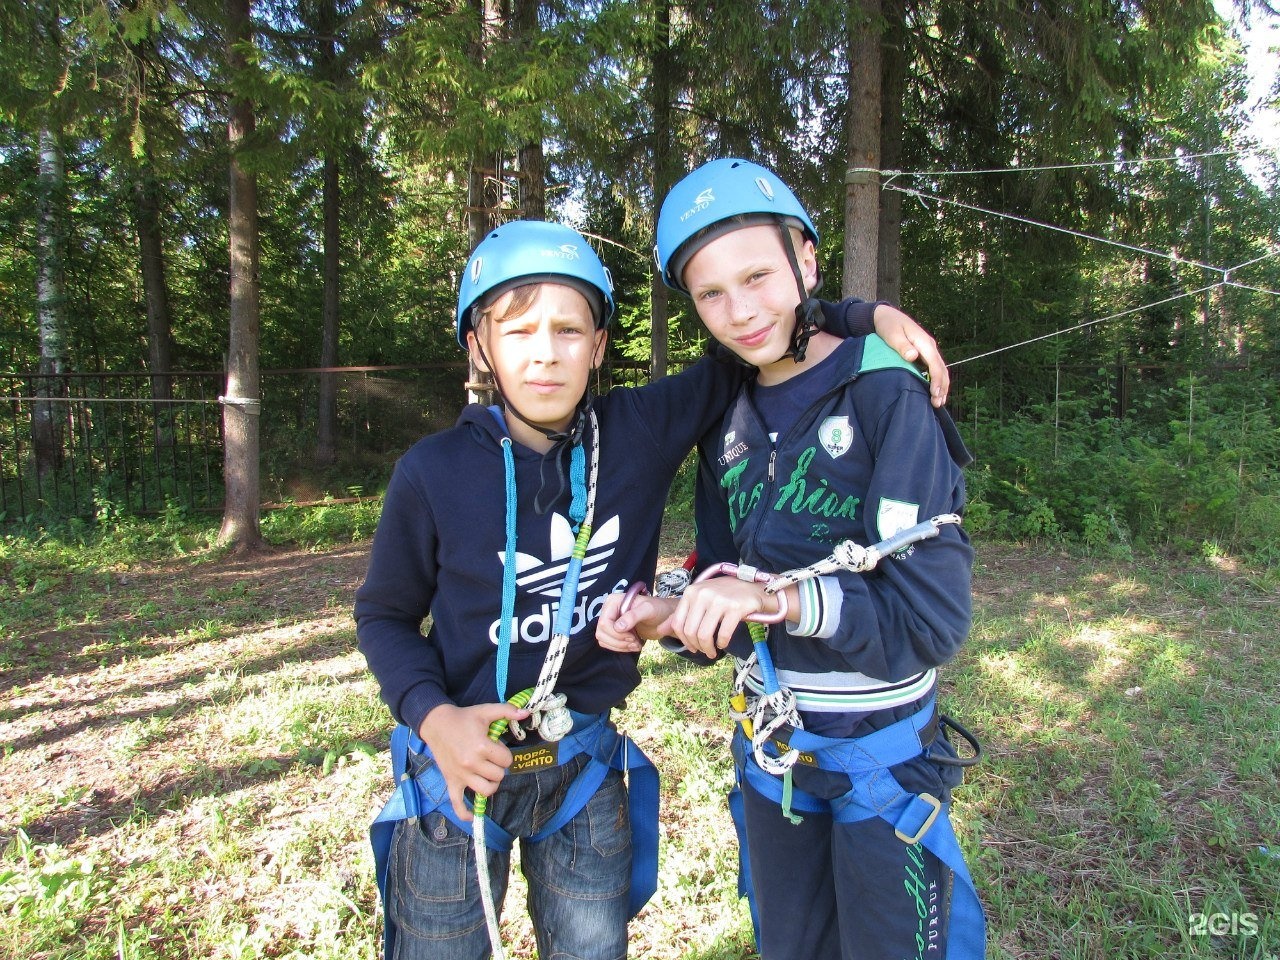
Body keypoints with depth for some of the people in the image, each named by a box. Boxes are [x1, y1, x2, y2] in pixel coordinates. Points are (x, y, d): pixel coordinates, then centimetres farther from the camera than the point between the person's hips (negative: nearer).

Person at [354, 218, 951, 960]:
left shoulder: (644, 431, -12)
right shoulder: (434, 472, -15)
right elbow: (385, 614, -2)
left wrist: (867, 315, -10)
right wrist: (433, 715, -17)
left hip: (587, 762, 2)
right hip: (459, 761, -1)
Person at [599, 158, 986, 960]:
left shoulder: (888, 397, -18)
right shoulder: (729, 425, 0)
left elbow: (932, 618, -22)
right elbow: (728, 586, 6)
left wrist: (780, 597, -33)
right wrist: (673, 615, -14)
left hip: (881, 757, -5)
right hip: (771, 748, 5)